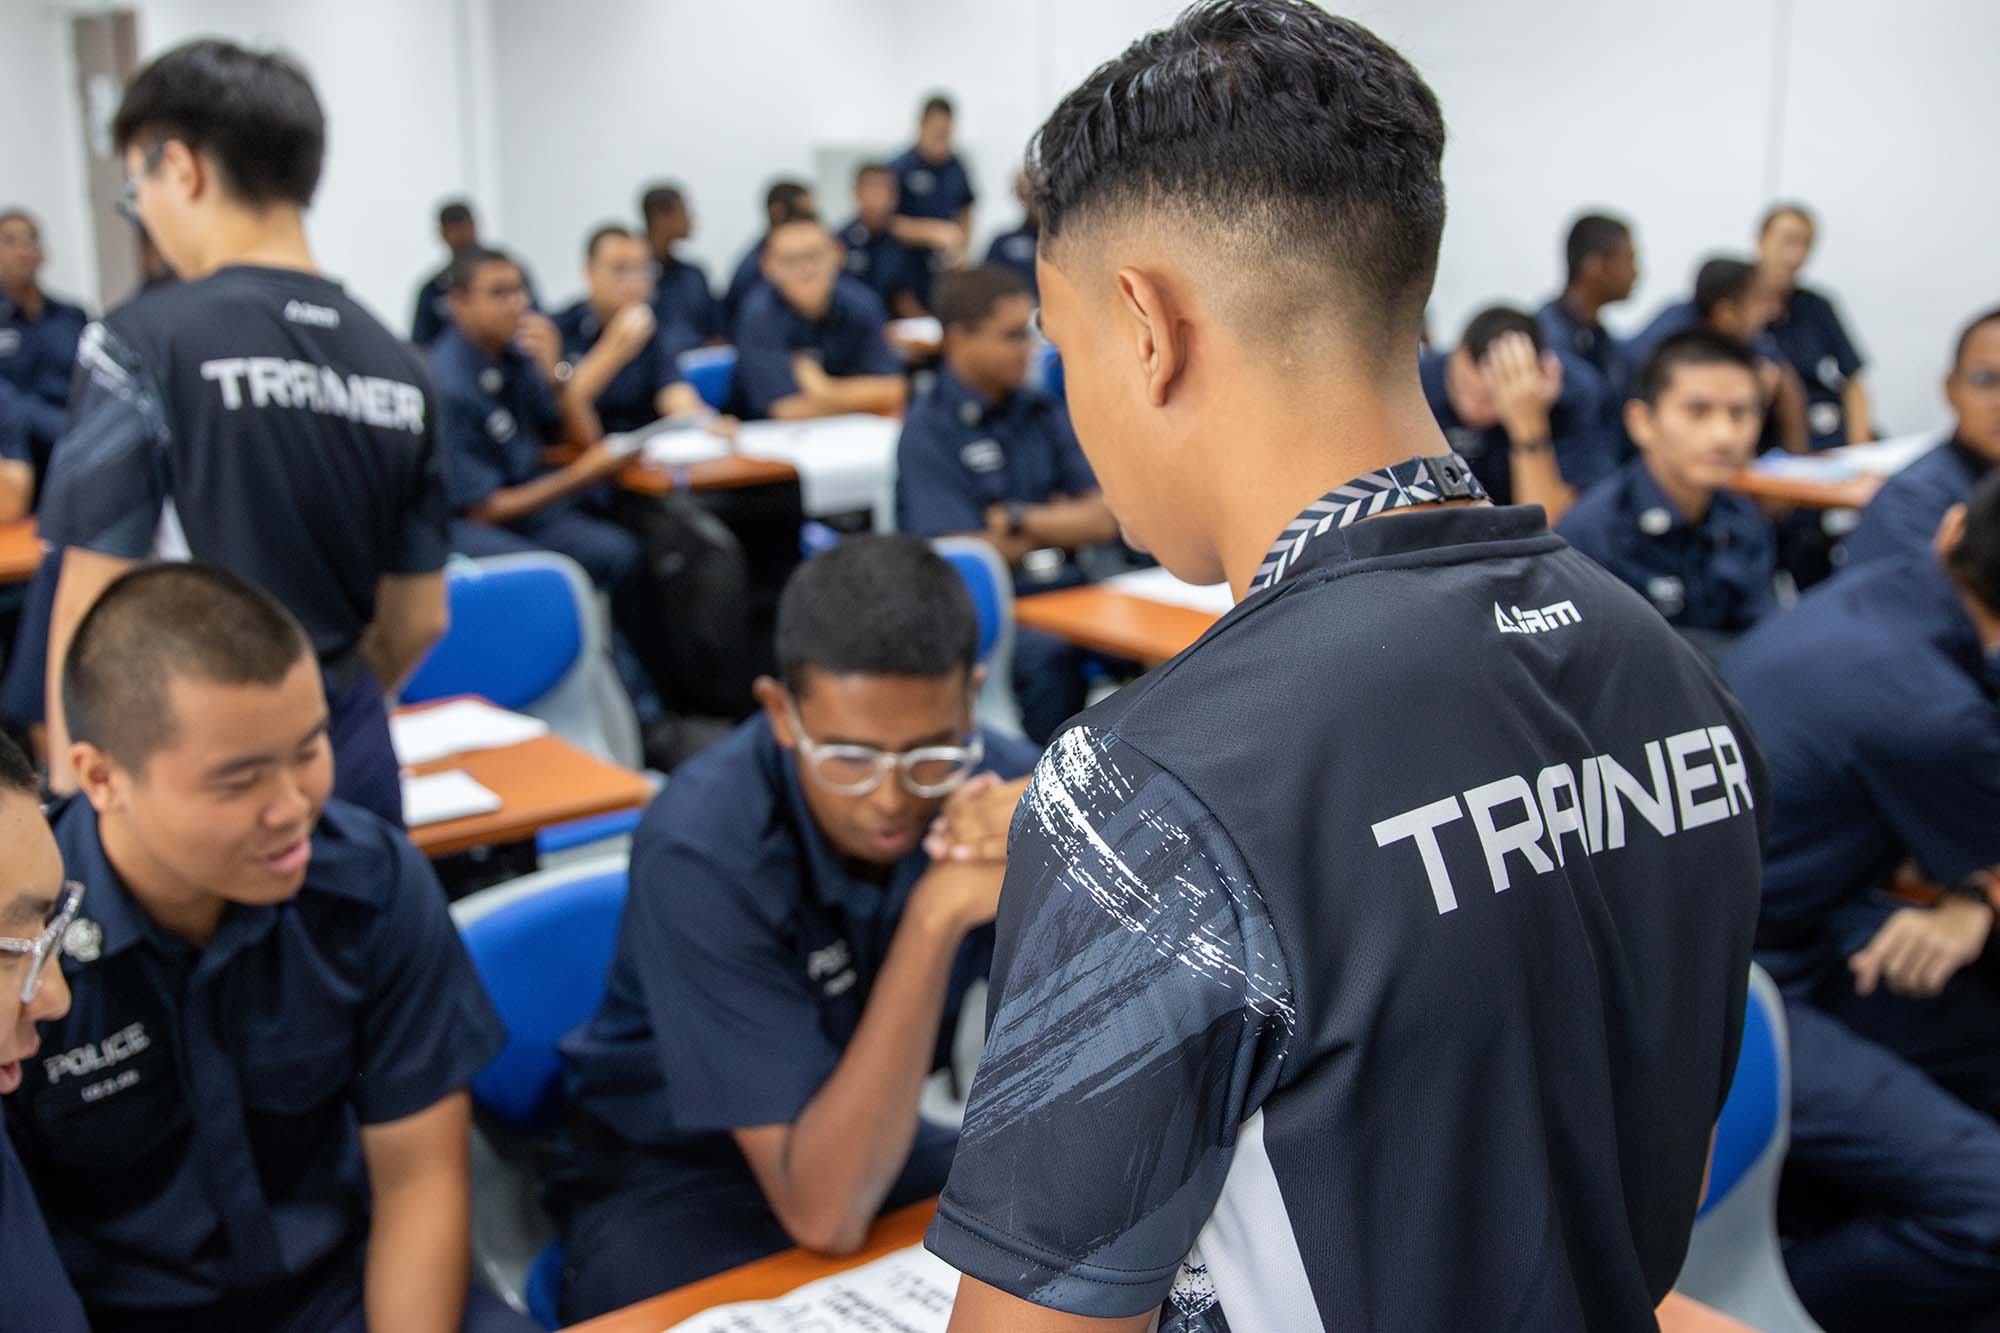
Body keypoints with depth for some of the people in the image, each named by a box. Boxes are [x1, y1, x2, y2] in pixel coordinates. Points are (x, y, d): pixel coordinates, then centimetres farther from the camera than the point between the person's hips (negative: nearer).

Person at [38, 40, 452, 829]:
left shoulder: (147, 342, -12)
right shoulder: (395, 365, 3)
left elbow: (94, 602, -12)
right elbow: (417, 622, 8)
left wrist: (70, 790, -1)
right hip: (353, 754, 5)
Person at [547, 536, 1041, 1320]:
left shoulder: (999, 784, -16)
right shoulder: (704, 846, -27)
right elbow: (825, 1214, -30)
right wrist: (936, 920, -37)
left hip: (874, 1137, 4)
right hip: (674, 1175, -4)